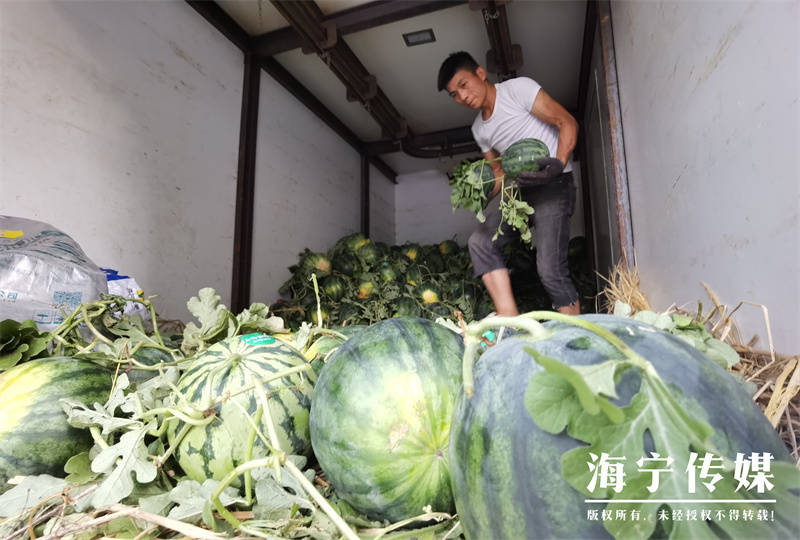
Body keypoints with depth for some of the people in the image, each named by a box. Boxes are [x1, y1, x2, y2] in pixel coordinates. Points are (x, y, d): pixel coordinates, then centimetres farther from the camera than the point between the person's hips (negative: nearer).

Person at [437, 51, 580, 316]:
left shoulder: (518, 88, -5)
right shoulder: (479, 129, 15)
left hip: (552, 184, -7)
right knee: (480, 241, -10)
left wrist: (559, 163, -28)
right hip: (520, 191, 7)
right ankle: (510, 322, -15)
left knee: (550, 269, -16)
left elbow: (567, 122, -10)